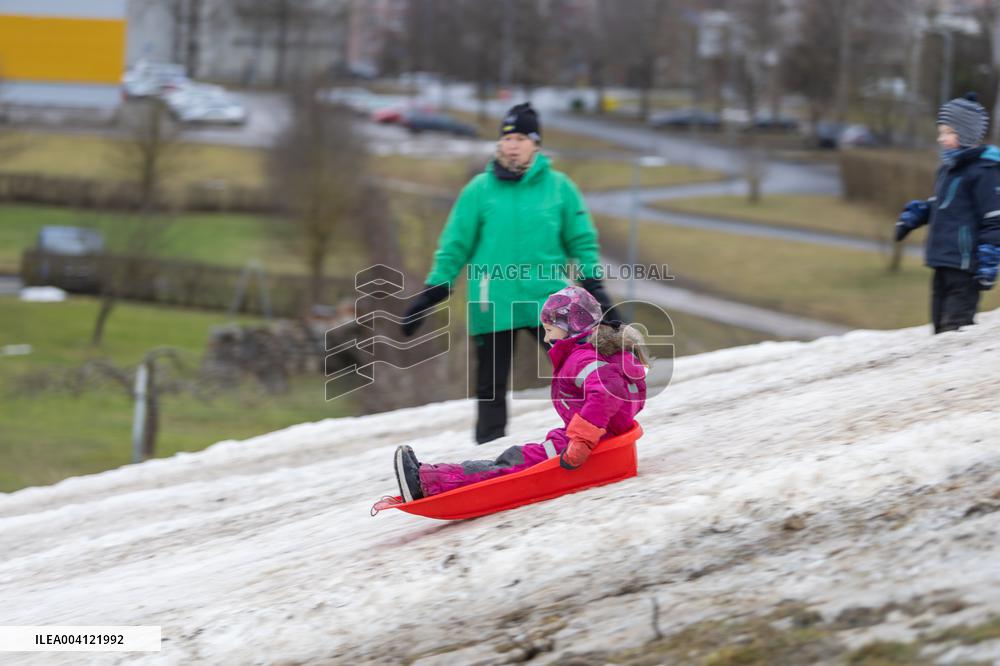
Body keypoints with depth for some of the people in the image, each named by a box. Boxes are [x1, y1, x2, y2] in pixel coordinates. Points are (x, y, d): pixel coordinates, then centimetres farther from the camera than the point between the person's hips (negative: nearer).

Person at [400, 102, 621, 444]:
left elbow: (582, 241, 10)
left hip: (548, 300, 0)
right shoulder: (480, 190, 3)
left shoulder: (558, 187, 4)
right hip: (493, 304, 0)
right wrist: (430, 294, 6)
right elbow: (455, 246, 8)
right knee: (491, 387, 5)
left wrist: (594, 288, 2)